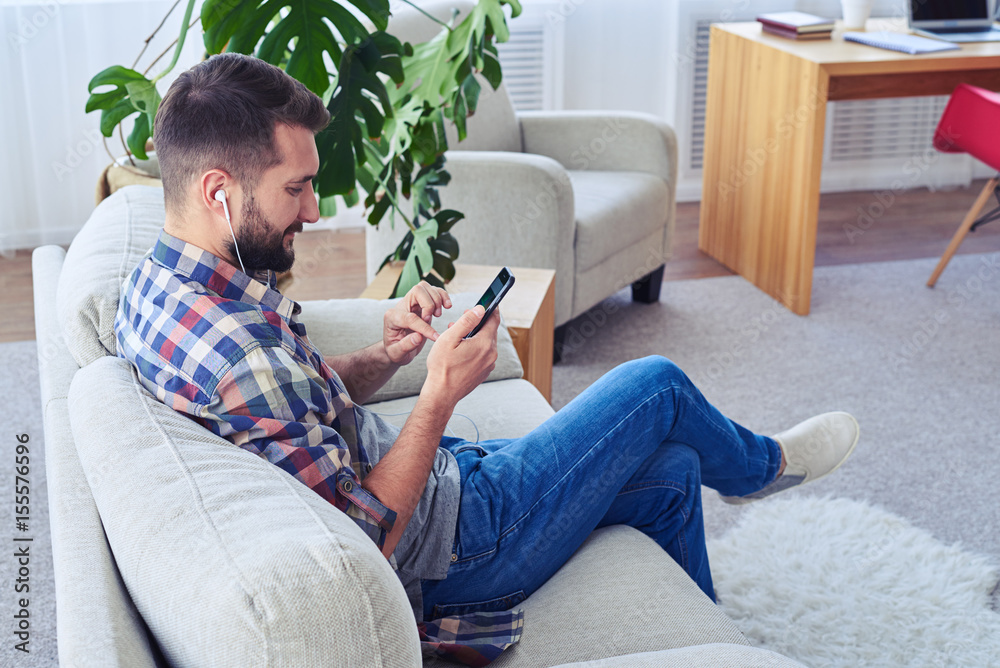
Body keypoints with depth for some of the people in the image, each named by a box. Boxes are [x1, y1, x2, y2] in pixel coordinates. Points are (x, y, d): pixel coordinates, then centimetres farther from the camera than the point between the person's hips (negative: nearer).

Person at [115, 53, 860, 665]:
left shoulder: (160, 281, -4)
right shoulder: (233, 348, -36)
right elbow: (365, 540, -30)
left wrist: (388, 355, -7)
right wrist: (440, 394, -26)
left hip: (437, 472, 9)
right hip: (449, 547, -9)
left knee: (671, 472, 18)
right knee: (657, 385, 5)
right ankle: (759, 464, 40)